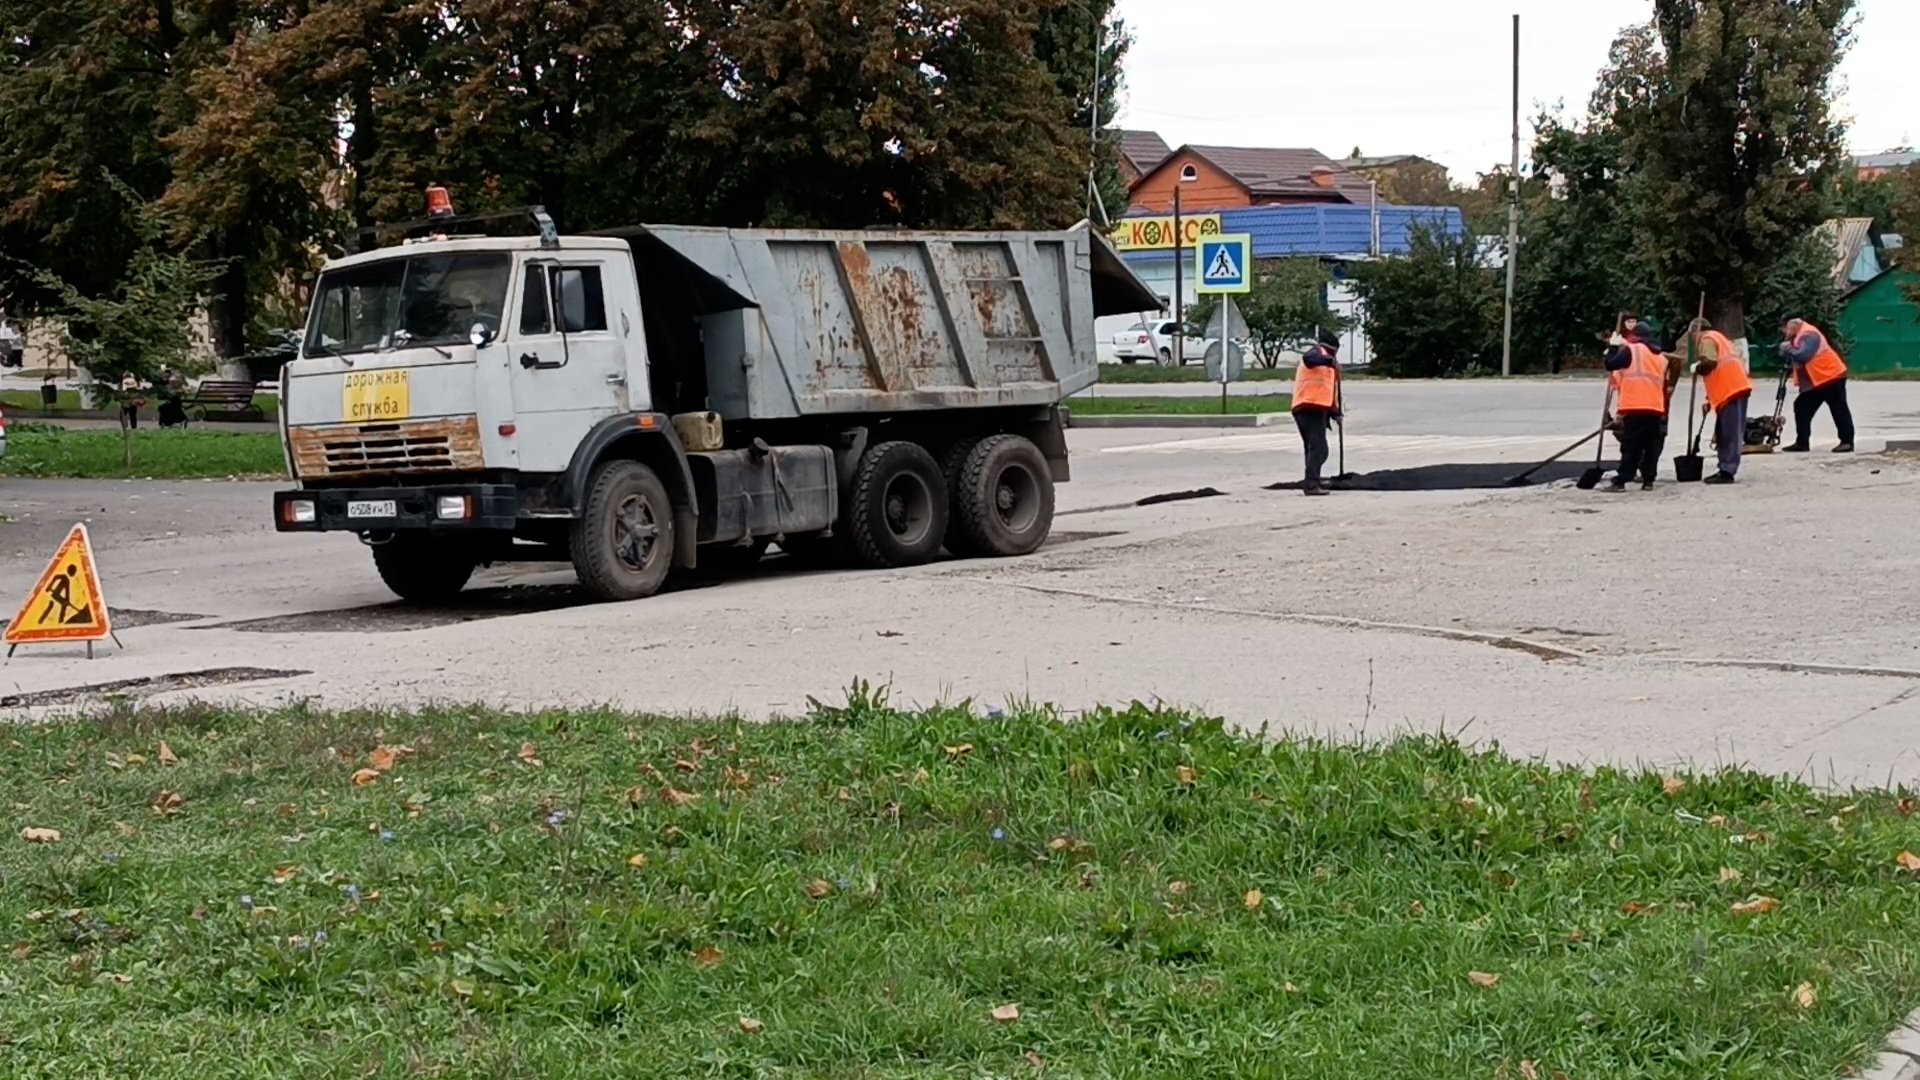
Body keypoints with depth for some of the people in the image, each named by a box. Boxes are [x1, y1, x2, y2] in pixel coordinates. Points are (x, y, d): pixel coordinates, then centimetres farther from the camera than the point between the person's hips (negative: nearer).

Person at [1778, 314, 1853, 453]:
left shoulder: (1809, 335, -20)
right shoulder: (1796, 336, 13)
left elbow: (1803, 355, -32)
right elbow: (1788, 357, 11)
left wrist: (1789, 349, -19)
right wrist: (1785, 350, -10)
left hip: (1831, 377, -11)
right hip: (1812, 381, 11)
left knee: (1839, 409, -5)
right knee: (1802, 408, 7)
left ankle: (1847, 442, -3)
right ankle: (1801, 443, 10)